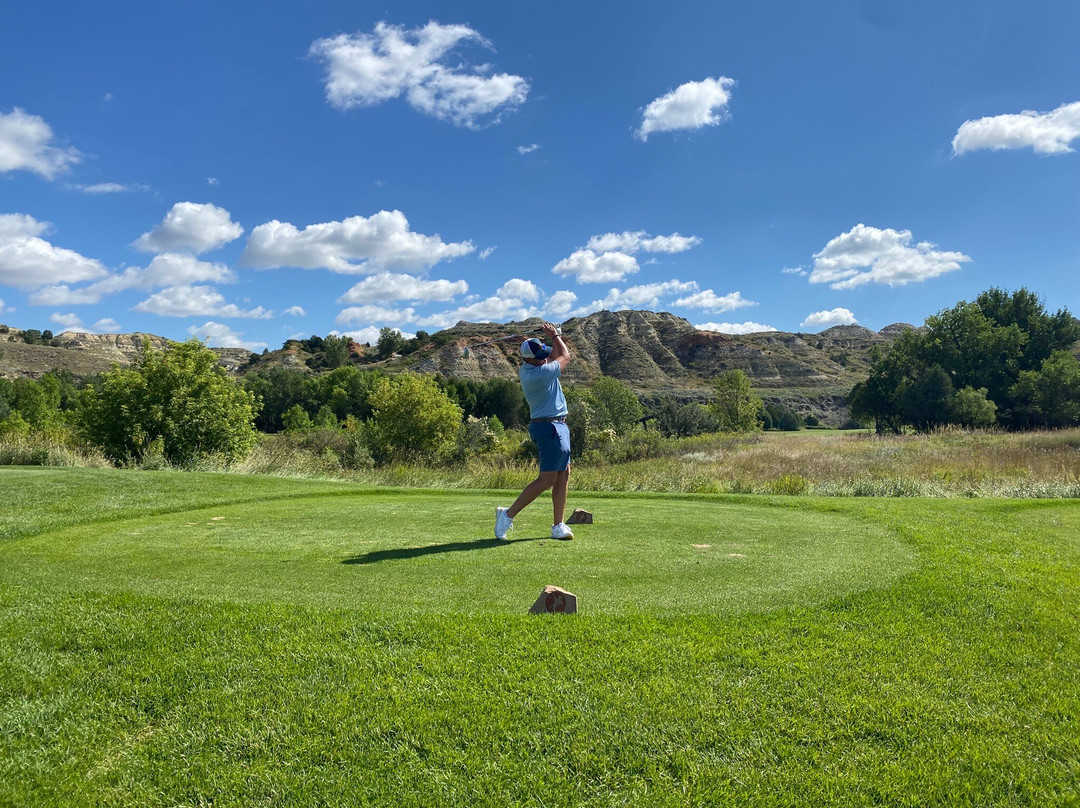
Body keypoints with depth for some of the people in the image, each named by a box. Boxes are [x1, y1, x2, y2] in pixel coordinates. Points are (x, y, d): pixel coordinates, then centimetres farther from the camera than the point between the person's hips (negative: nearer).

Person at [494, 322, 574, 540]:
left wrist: (556, 338, 12)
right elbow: (565, 356, -3)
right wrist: (555, 336, 12)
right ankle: (508, 515, -3)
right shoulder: (539, 374, -22)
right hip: (549, 427, -10)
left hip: (557, 426, 10)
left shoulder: (526, 368, 6)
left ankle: (558, 526, 10)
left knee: (564, 474, 8)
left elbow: (554, 356, 26)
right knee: (547, 479, -9)